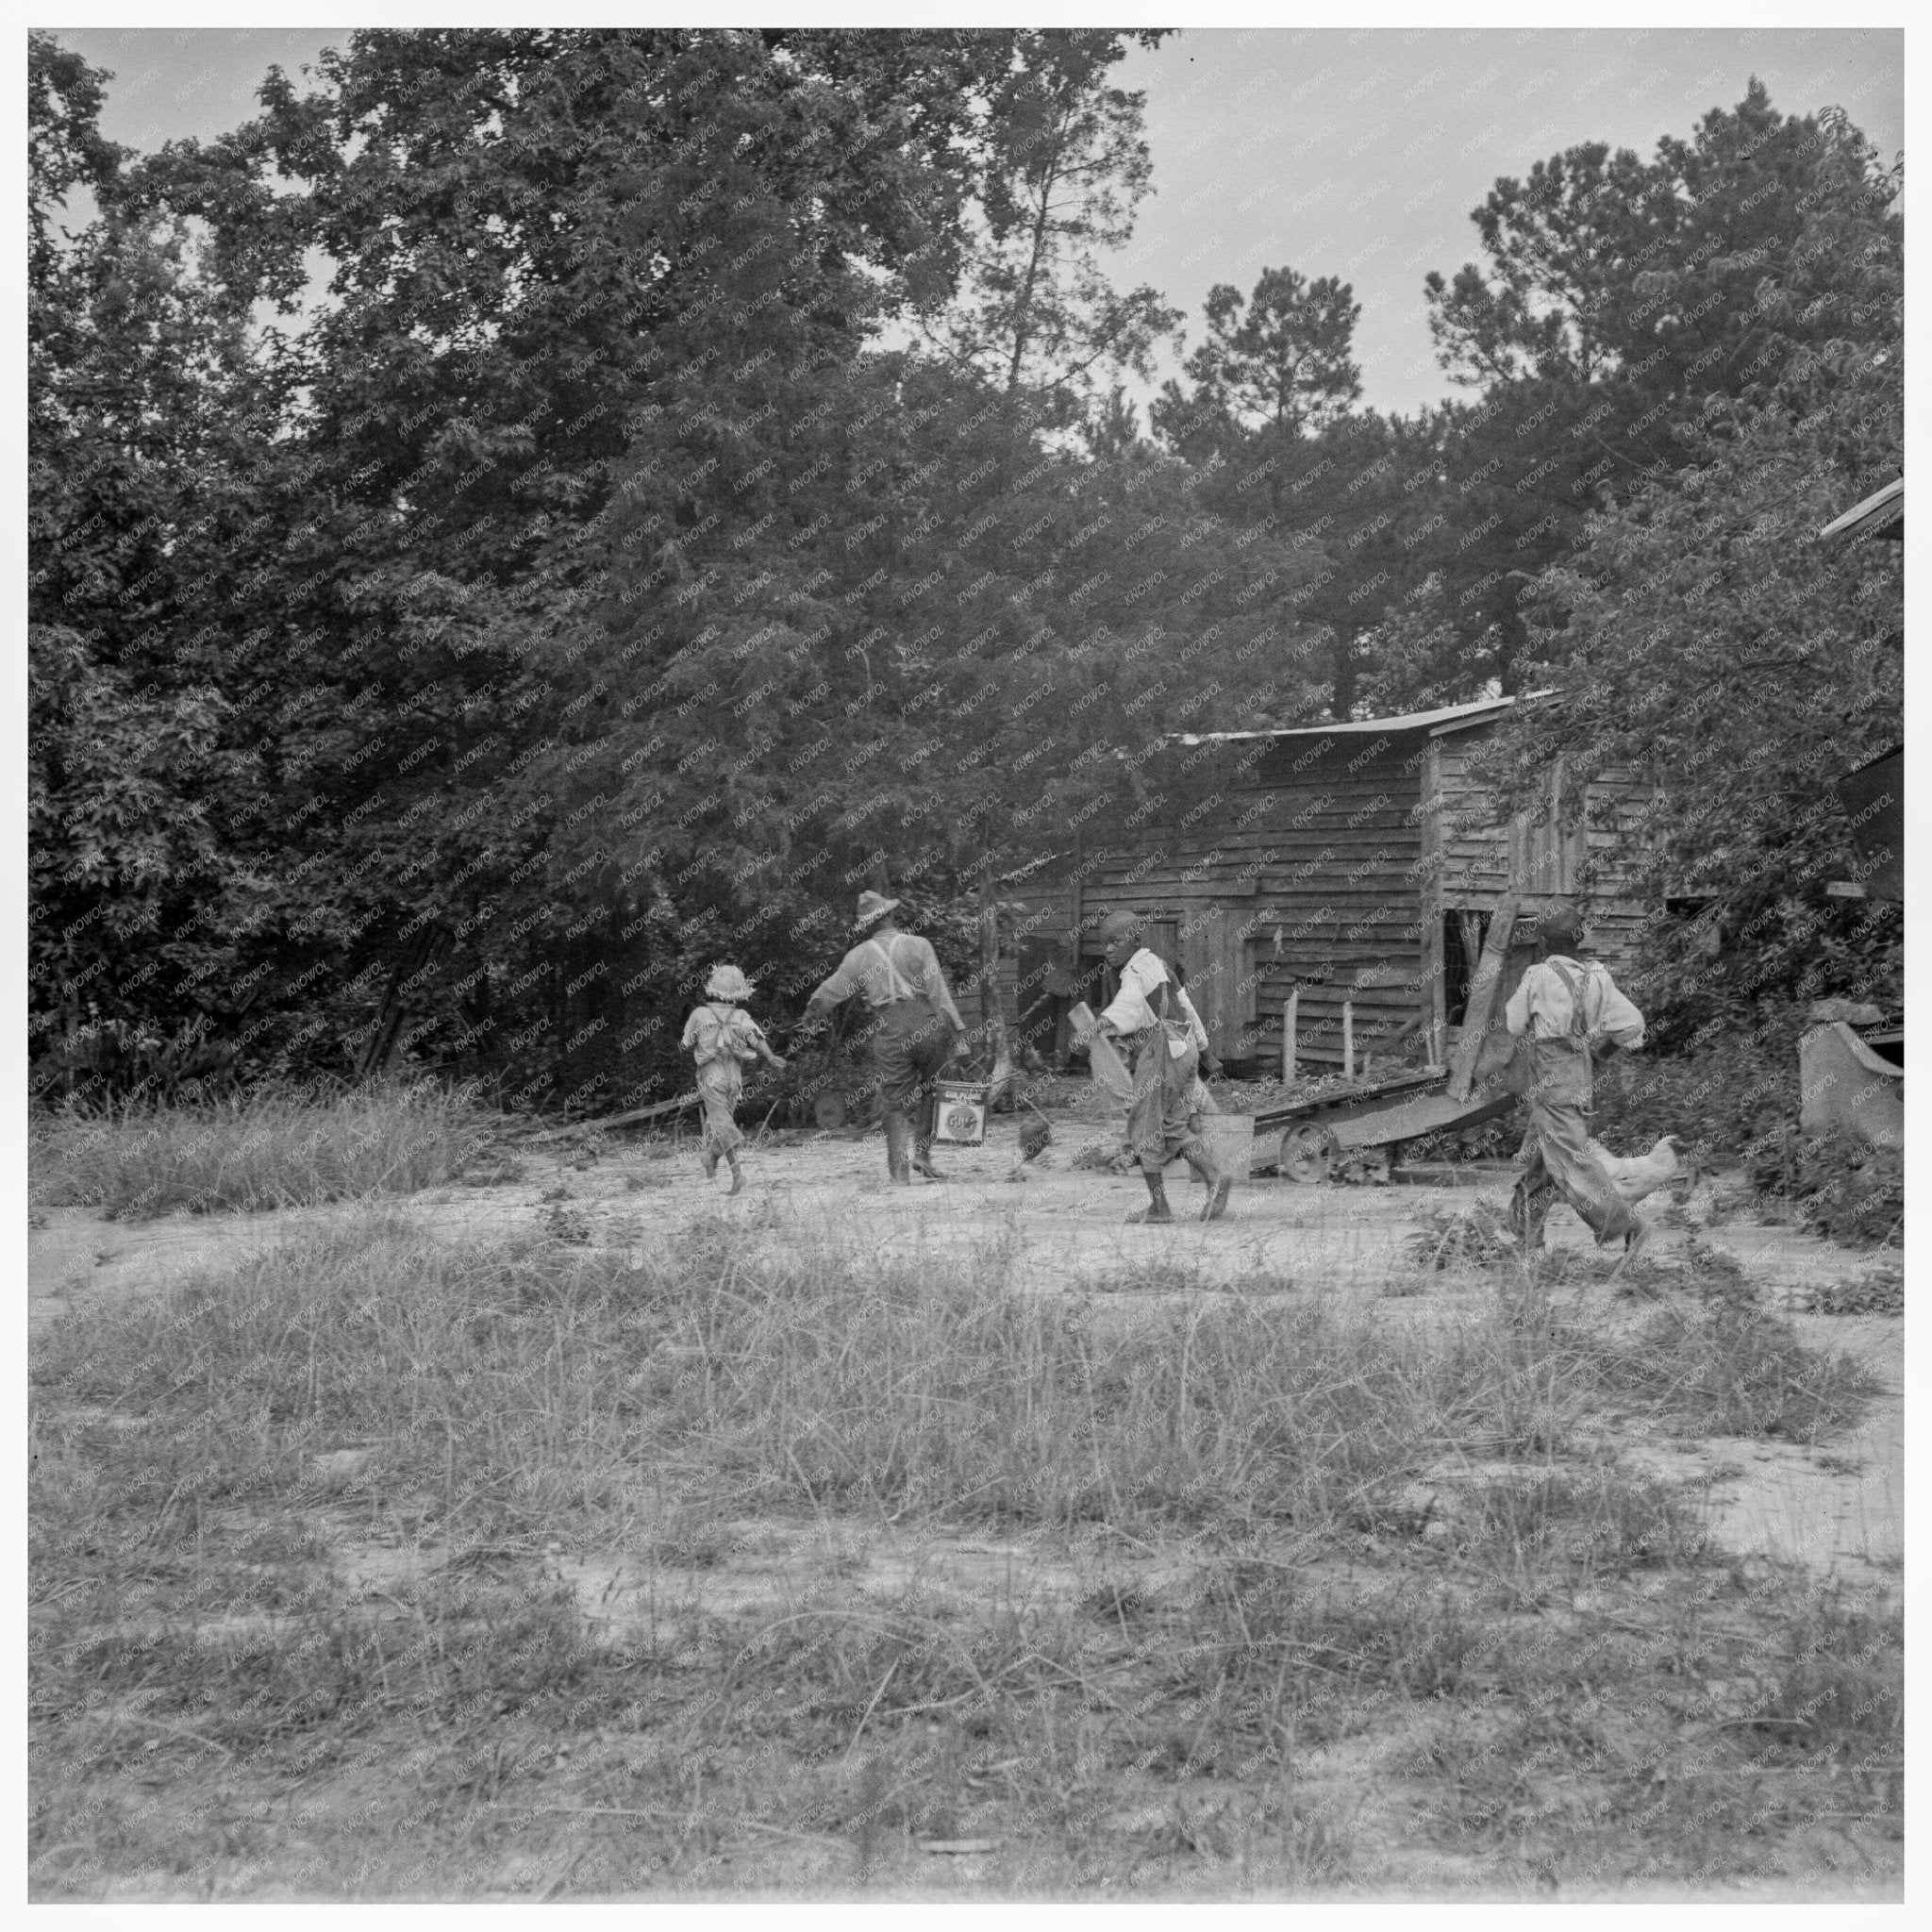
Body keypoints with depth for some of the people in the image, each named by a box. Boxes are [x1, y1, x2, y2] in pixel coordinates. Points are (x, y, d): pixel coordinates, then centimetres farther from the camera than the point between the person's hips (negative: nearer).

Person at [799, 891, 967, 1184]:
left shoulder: (859, 955, 8)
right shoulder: (918, 945, 0)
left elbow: (832, 990, 19)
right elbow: (938, 991, -4)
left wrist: (812, 1014, 37)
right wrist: (955, 1027, -2)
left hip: (888, 1030, 1)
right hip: (925, 1023, -1)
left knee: (896, 1104, 6)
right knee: (928, 1089, 19)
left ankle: (899, 1170, -1)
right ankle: (922, 1152, 8)